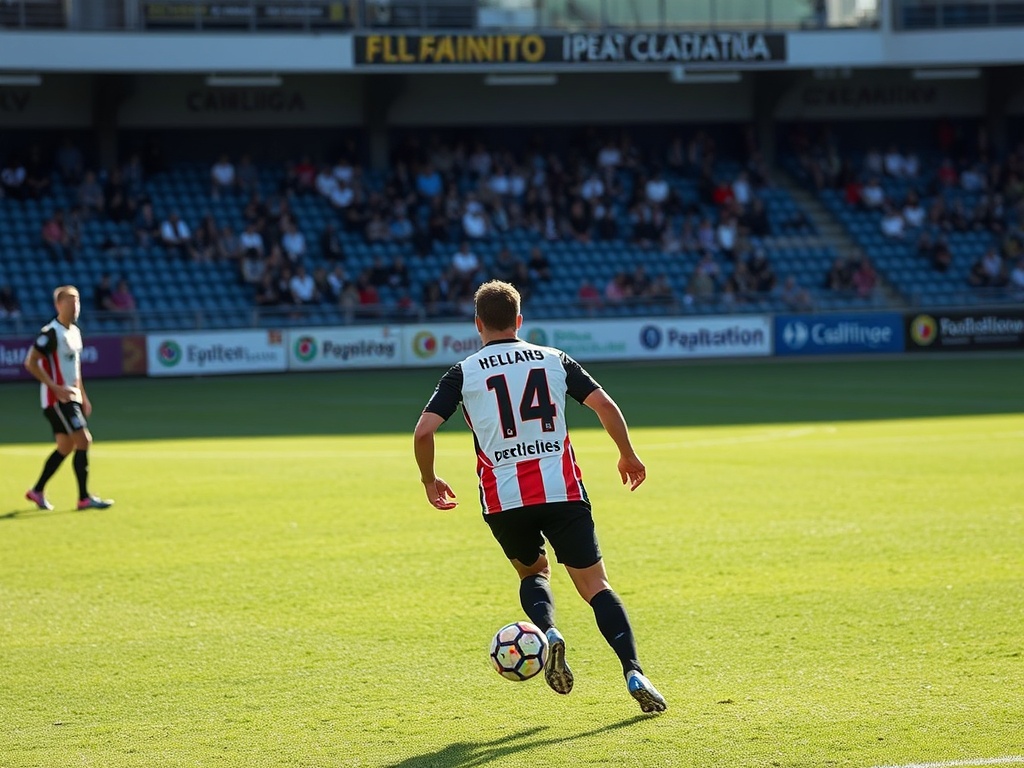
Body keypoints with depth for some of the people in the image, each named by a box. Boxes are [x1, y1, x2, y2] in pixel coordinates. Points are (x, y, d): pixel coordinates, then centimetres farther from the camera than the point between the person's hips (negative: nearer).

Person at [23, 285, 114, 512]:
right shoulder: (51, 332, -15)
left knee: (66, 447, 12)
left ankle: (37, 491, 23)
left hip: (71, 398, 9)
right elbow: (31, 363, -18)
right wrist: (56, 387, -22)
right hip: (57, 399, -9)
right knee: (83, 440, -13)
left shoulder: (75, 332, 13)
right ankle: (84, 498, -10)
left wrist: (83, 397, 20)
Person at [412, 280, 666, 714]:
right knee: (594, 585, 3)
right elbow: (605, 406, 5)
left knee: (533, 572, 25)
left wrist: (428, 481, 13)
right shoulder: (554, 360, 10)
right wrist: (628, 456, 19)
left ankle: (549, 633, -6)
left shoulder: (463, 374, 5)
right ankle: (633, 673, -16)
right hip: (562, 490, 0)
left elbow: (424, 431, -4)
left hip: (503, 499, 0)